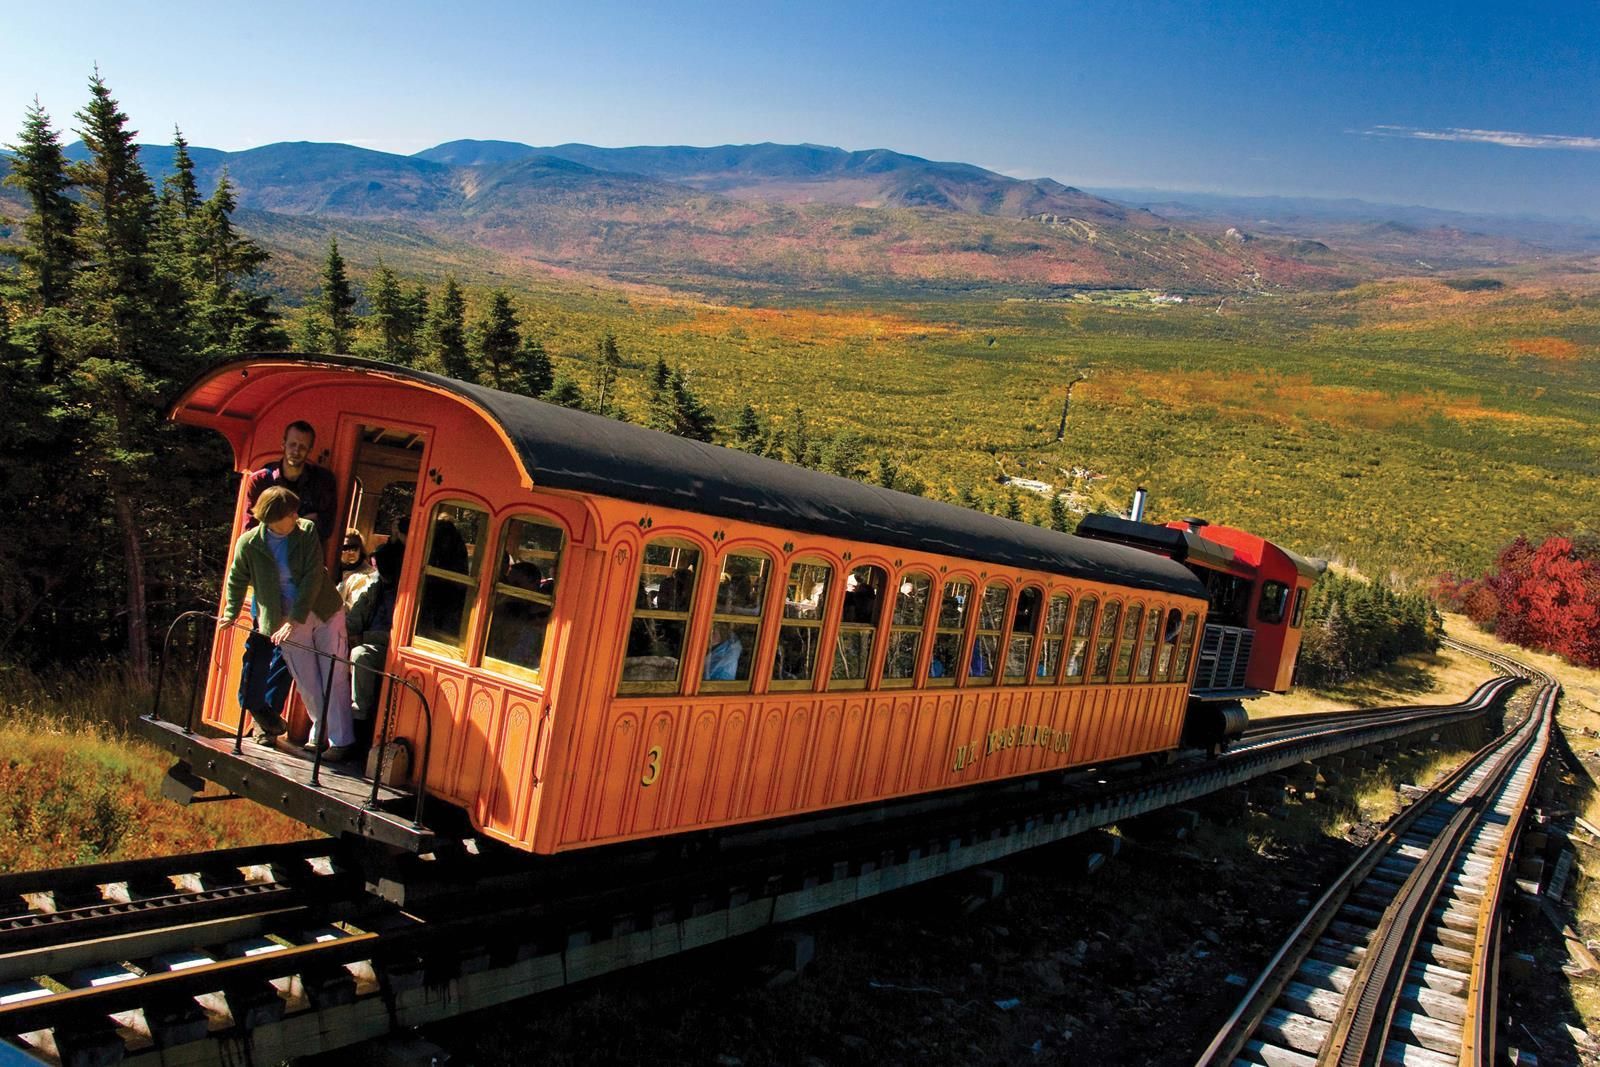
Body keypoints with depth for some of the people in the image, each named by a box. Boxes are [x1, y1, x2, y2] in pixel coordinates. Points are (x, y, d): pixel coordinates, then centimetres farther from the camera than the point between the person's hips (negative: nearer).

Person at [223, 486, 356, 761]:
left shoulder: (307, 531, -11)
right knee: (307, 682, 6)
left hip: (325, 612, 0)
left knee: (335, 676, -1)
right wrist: (230, 614, 11)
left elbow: (312, 577, -16)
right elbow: (237, 581, 9)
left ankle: (341, 740, 5)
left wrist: (295, 620, -20)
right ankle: (319, 732, 27)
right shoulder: (248, 543, -10)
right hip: (287, 621, 1)